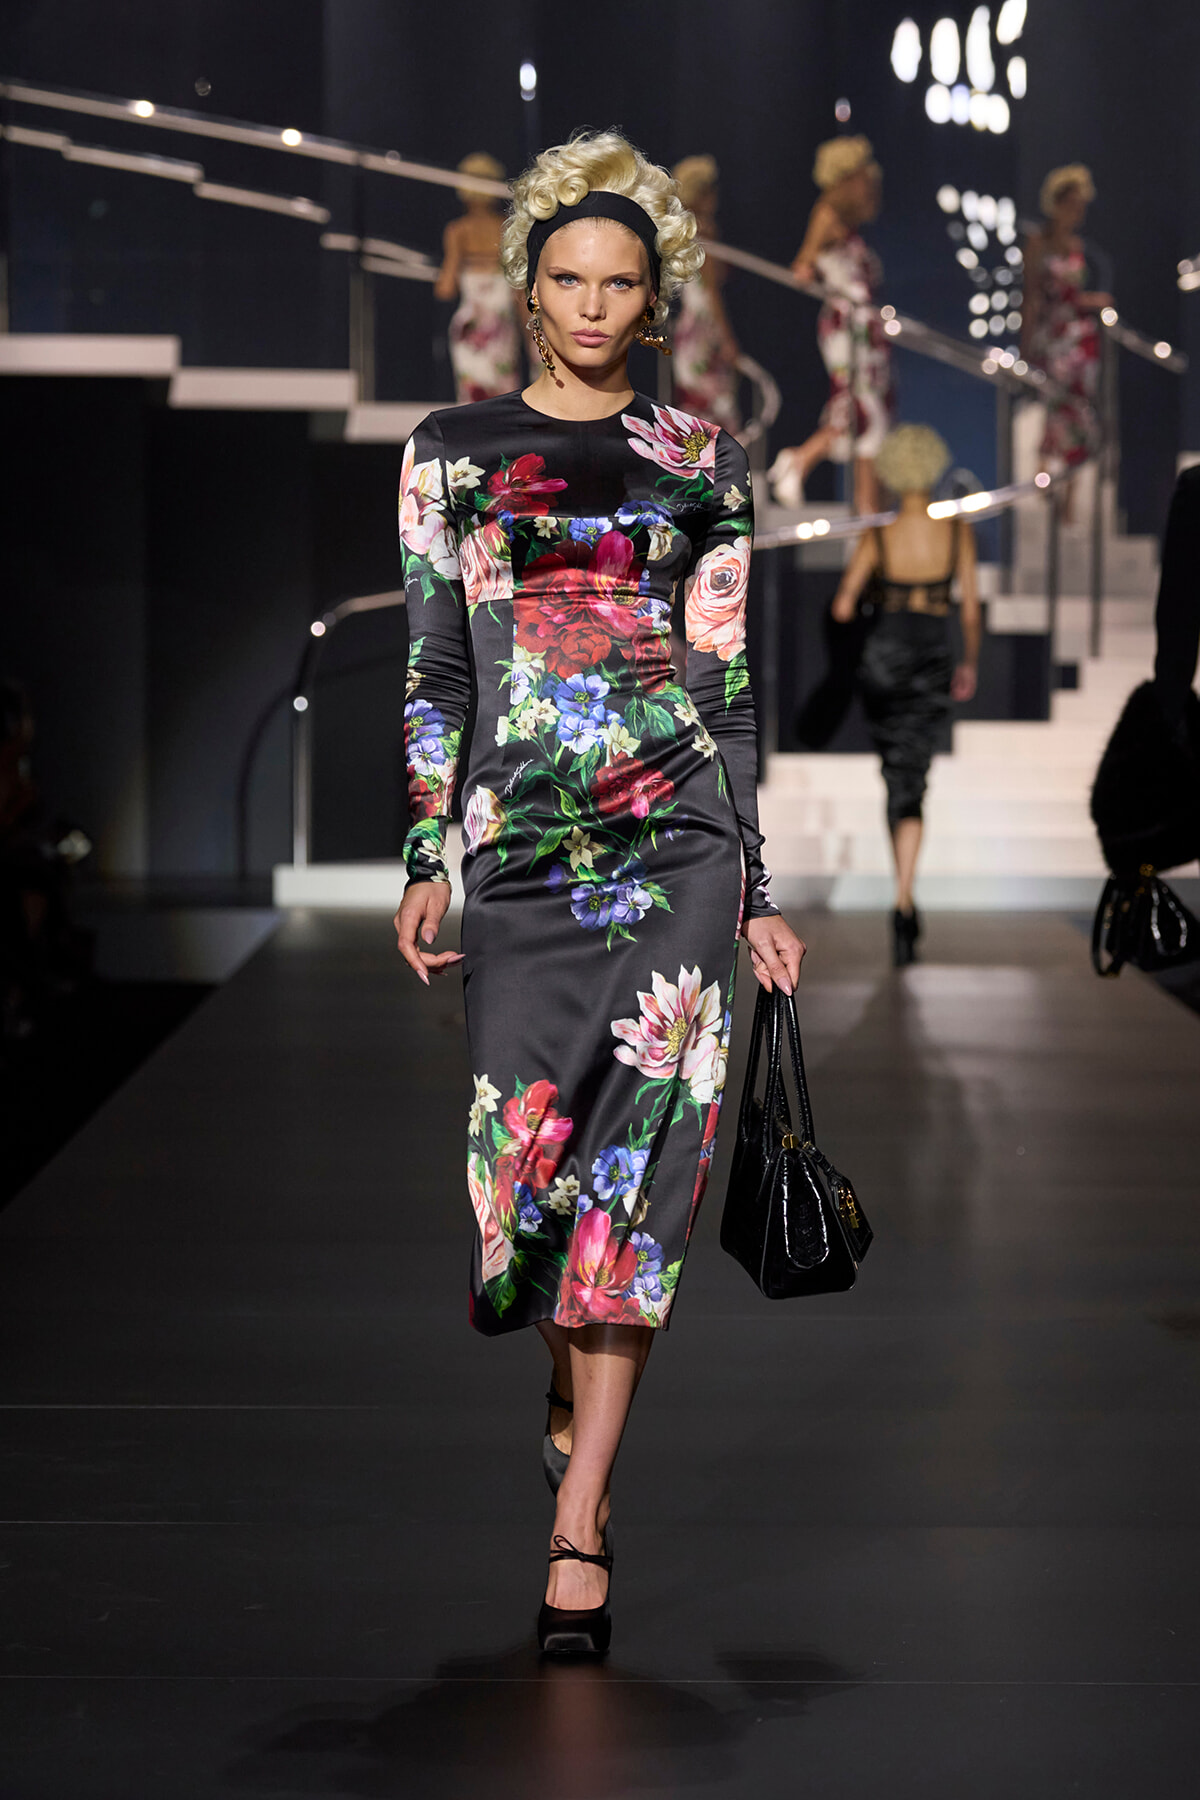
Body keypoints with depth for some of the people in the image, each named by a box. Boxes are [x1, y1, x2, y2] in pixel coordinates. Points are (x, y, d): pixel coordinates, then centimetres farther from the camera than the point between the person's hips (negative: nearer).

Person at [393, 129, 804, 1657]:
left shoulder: (702, 462, 11)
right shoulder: (452, 452, 10)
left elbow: (731, 682, 11)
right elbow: (433, 667, 8)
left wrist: (755, 891, 7)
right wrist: (424, 860, 0)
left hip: (679, 836, -1)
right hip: (518, 840, 1)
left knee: (635, 1146, -9)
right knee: (530, 1133, -2)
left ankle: (577, 1524, -9)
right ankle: (576, 1406, 28)